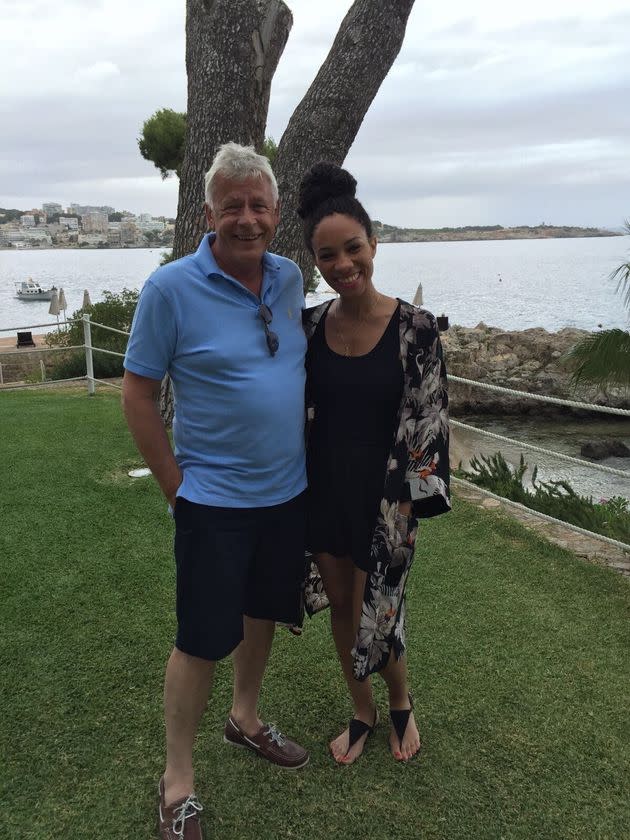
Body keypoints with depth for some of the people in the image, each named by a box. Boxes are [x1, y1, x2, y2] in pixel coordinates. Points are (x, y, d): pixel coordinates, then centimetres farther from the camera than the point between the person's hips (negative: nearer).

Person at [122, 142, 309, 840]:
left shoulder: (290, 279, 1)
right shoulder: (171, 288, -14)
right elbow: (138, 395, -10)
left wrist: (300, 454, 10)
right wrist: (175, 488, -11)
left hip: (288, 492, 6)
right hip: (214, 498, -5)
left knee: (264, 611, 21)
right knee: (202, 640, 4)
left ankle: (245, 719, 46)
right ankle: (178, 783, 24)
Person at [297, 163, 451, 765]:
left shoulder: (415, 328, -13)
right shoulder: (309, 326, -2)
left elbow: (429, 422, -10)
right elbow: (292, 411, 7)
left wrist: (411, 507, -10)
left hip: (383, 498, -4)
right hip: (323, 492, 4)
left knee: (374, 613, 5)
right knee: (340, 605, 16)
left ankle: (401, 703, 38)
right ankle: (362, 713, 40)